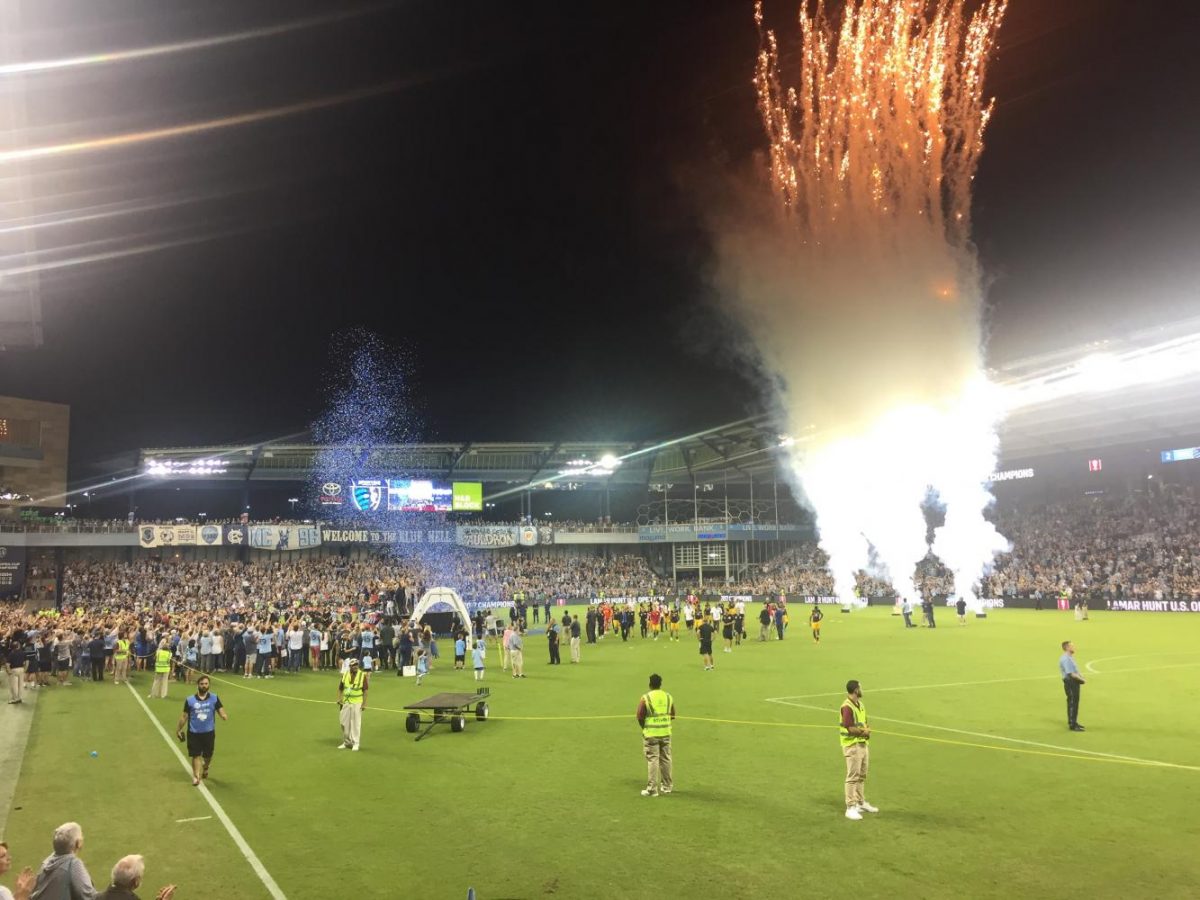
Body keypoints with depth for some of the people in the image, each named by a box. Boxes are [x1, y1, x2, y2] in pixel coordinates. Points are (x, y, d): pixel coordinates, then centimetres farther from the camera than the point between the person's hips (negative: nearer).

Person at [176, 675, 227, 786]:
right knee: (196, 755, -3)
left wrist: (224, 716, -30)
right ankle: (196, 776, 7)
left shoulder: (214, 698, -5)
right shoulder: (190, 700, -6)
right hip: (194, 733, -1)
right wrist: (178, 730, 7)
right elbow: (184, 716, 3)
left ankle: (205, 768, 45)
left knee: (208, 755, 15)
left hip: (209, 732, 1)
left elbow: (221, 710, -6)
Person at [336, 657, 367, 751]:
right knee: (344, 723, 10)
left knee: (356, 723, -2)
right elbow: (340, 689, 11)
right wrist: (339, 700, 2)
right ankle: (346, 742, 25)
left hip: (357, 703, -4)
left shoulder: (362, 675, -5)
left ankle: (355, 743, 6)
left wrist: (364, 703, -8)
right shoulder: (345, 675, 4)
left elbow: (365, 690, -4)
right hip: (346, 703, 4)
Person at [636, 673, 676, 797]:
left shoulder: (646, 698, -11)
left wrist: (644, 728, 9)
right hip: (666, 733, 4)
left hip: (651, 734, -4)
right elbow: (672, 715, 9)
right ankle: (667, 786, 25)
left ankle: (652, 789, 3)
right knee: (666, 759, 15)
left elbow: (640, 717, -8)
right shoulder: (668, 697, 4)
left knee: (652, 760, 1)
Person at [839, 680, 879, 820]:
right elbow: (849, 728, -23)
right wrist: (863, 731, -8)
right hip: (852, 746, -9)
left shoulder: (860, 705, 12)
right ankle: (850, 808, -2)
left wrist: (867, 730, -2)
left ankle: (861, 803, 30)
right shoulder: (847, 707, -18)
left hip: (863, 744, 9)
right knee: (852, 777, -6)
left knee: (862, 776, 18)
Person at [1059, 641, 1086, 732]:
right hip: (1070, 683, -10)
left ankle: (1074, 722, 27)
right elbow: (1070, 674, -23)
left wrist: (1081, 677, 6)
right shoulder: (1065, 659, -18)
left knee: (1075, 703, 17)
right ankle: (1072, 725, -2)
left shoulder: (1070, 657, 16)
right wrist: (1081, 679, -14)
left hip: (1075, 683, 10)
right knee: (1072, 703, -6)